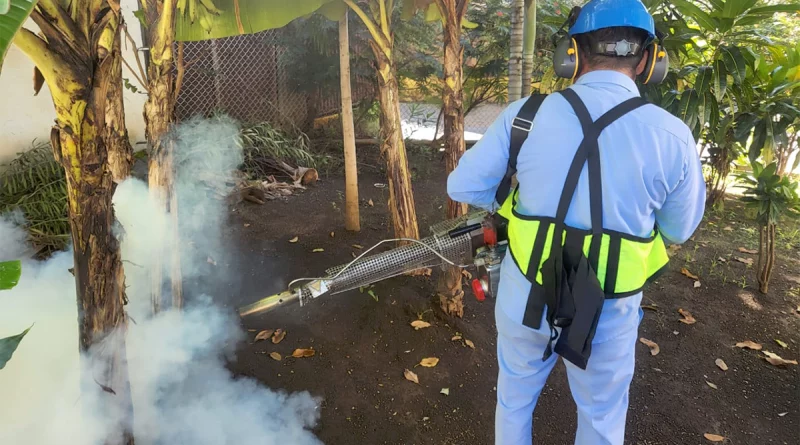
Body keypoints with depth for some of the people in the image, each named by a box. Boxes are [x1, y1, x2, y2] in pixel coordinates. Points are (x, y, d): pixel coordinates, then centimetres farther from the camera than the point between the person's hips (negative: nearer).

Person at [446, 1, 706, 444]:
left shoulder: (525, 115, -13)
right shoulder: (671, 135, -14)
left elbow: (463, 186, -5)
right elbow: (679, 228, 1)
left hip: (526, 294, 1)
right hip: (608, 309, 0)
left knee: (515, 396, 27)